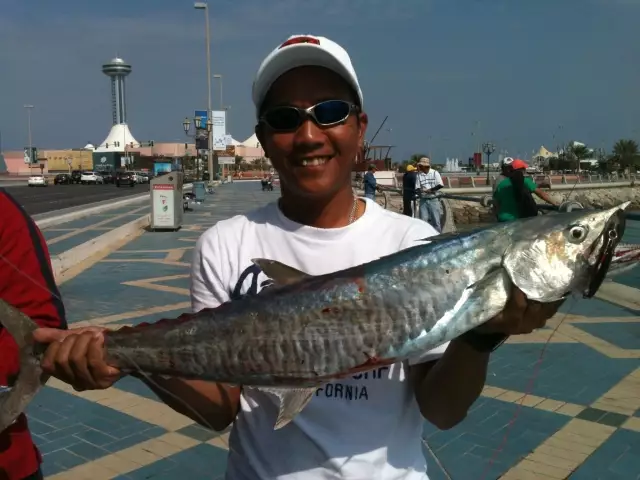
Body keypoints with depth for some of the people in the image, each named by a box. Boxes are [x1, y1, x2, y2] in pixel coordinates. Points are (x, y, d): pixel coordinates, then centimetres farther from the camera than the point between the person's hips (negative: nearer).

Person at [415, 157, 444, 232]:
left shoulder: (435, 173, -3)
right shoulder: (419, 175, 4)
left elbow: (440, 185, -8)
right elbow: (417, 188, 4)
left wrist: (430, 190, -17)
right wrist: (420, 190, -19)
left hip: (434, 200, -2)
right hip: (423, 200, 2)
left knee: (436, 220, 1)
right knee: (423, 220, 2)